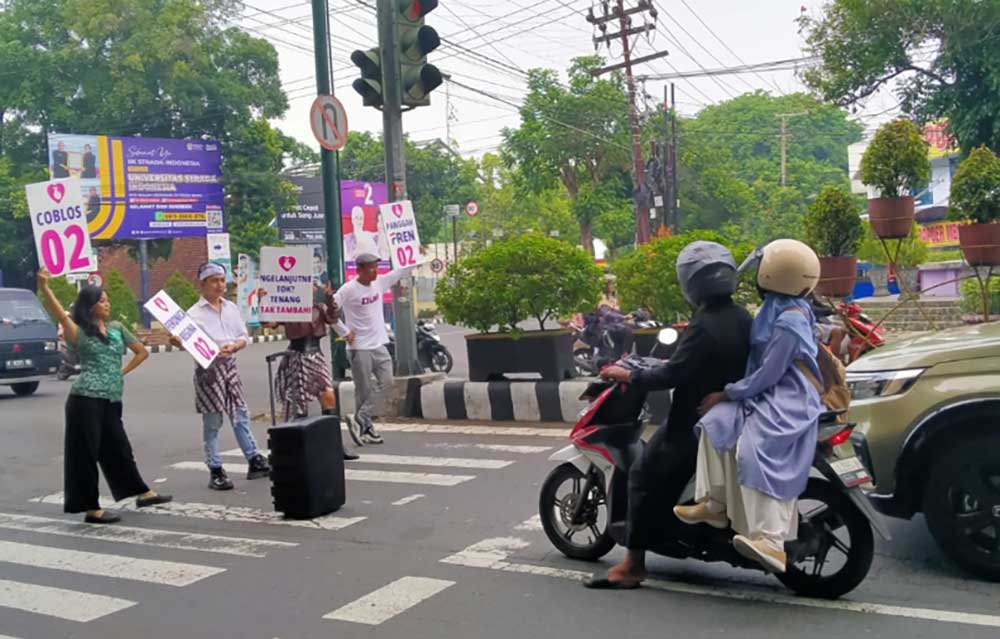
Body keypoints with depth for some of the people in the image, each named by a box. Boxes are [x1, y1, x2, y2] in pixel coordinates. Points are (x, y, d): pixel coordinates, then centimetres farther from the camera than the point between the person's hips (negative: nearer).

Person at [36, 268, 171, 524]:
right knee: (86, 453, 0)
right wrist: (44, 287, -38)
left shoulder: (117, 328, 13)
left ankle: (142, 493, 27)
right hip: (86, 400, -6)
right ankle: (92, 509, 5)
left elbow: (142, 351, 22)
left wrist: (123, 372, 11)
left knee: (118, 448, 17)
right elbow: (59, 314, -23)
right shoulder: (79, 333, -3)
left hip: (111, 401, 6)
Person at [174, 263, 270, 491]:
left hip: (230, 367, 5)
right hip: (208, 370, -5)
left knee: (241, 415, 10)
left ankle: (254, 461, 18)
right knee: (212, 423, 1)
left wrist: (233, 347, -11)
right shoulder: (195, 313, -5)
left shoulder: (231, 308, 10)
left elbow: (244, 337, 9)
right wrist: (178, 342, -35)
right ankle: (216, 471, 7)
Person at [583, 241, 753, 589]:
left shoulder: (703, 327, -23)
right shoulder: (742, 318, 3)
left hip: (696, 422, -9)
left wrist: (628, 376, -15)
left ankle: (633, 565, -3)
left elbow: (672, 375, -26)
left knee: (645, 477, -4)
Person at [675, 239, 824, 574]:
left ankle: (772, 542, -36)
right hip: (769, 394, 10)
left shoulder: (788, 323, -17)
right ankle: (715, 503, -8)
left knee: (757, 453, -29)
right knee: (716, 422, -9)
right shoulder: (776, 308, 13)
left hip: (788, 401, -10)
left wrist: (726, 394, -10)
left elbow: (767, 375, -18)